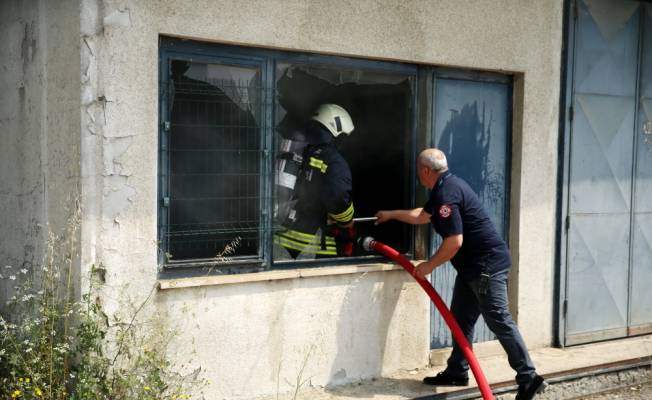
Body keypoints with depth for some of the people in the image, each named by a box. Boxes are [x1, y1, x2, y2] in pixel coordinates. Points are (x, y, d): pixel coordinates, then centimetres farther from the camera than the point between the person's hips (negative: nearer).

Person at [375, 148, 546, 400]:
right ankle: (457, 372, 22)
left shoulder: (446, 193, -19)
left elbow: (454, 241, -25)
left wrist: (430, 265, -12)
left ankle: (529, 379, -7)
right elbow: (423, 216, 32)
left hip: (487, 264, -11)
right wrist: (391, 214, 41)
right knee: (461, 318, 14)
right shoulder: (447, 186, 15)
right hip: (474, 265, 11)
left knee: (499, 321, -9)